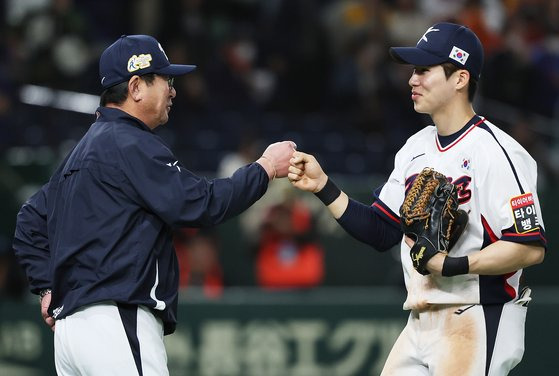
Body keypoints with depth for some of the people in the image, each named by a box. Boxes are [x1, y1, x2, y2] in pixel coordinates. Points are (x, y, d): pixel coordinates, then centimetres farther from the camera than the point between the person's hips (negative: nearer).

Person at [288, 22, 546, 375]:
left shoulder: (494, 151, -13)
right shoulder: (416, 148, 14)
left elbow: (531, 248, -19)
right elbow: (380, 232, 14)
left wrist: (451, 265, -24)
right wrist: (324, 187, 3)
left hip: (478, 323, -8)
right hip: (420, 327, 8)